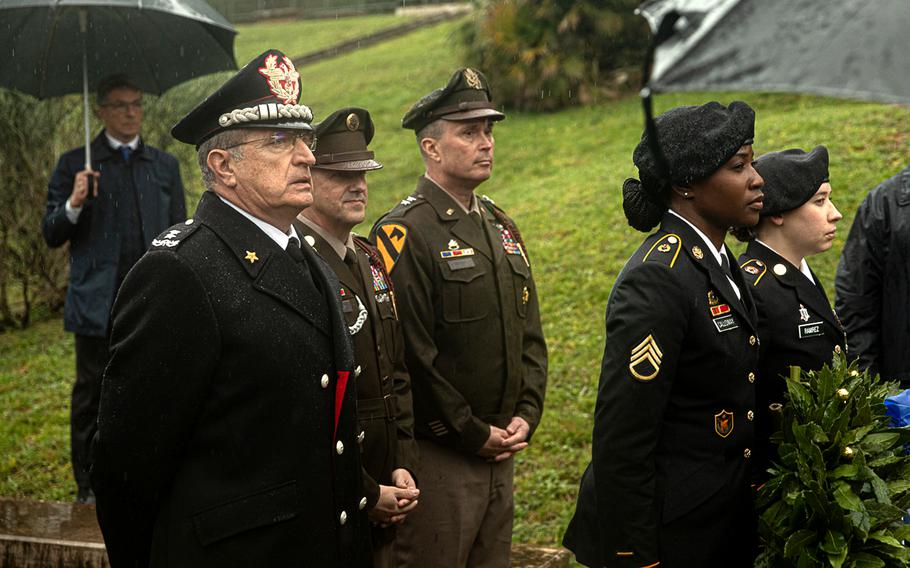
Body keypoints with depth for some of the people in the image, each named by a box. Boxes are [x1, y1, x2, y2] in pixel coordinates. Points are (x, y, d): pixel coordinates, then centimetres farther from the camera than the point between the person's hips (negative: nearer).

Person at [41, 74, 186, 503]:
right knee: (92, 396, 3)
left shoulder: (165, 166, 13)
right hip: (98, 303, -2)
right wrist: (73, 205, -16)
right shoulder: (75, 165, 5)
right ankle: (89, 491, 12)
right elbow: (52, 235, 4)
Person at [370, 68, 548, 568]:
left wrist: (526, 415, 2)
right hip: (437, 457, -7)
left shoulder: (500, 226, 13)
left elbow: (530, 333, 15)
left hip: (500, 451, 7)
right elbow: (411, 354, -18)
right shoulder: (403, 233, -13)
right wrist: (474, 433, -13)